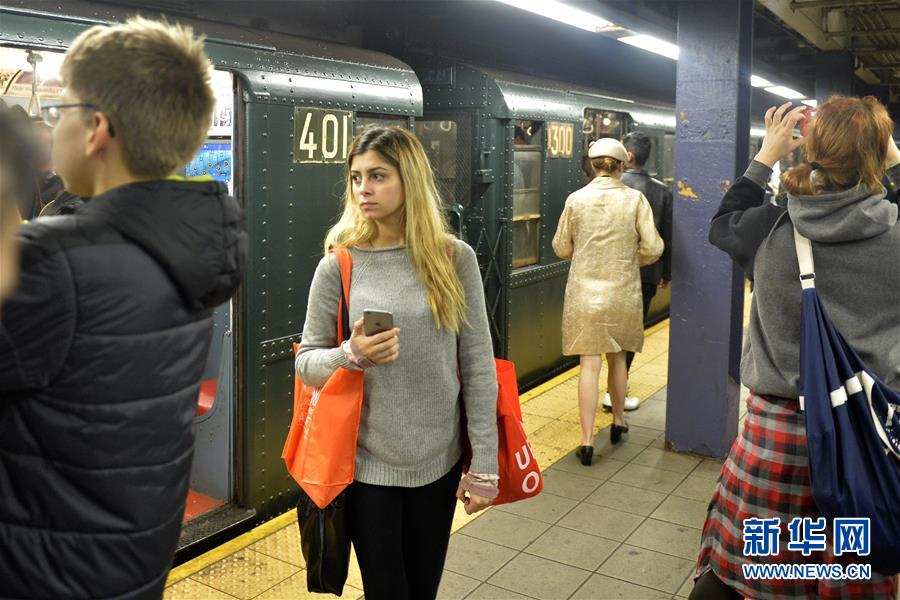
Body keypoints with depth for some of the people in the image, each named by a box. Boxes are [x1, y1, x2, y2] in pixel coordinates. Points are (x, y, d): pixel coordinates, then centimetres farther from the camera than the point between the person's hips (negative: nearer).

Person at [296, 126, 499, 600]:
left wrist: (484, 464, -5)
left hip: (440, 460, 1)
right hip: (366, 464, -1)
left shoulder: (454, 258, -5)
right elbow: (306, 360, 0)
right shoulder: (339, 265, -7)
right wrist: (353, 355, -22)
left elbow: (479, 366, -3)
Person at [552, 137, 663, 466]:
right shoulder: (635, 199, -5)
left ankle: (587, 440, 0)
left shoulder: (576, 199, -5)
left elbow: (561, 248, 2)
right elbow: (652, 248, -7)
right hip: (623, 292, 1)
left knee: (590, 364, 1)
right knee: (617, 358, 20)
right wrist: (630, 259, 13)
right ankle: (618, 421, 37)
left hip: (585, 293, -1)